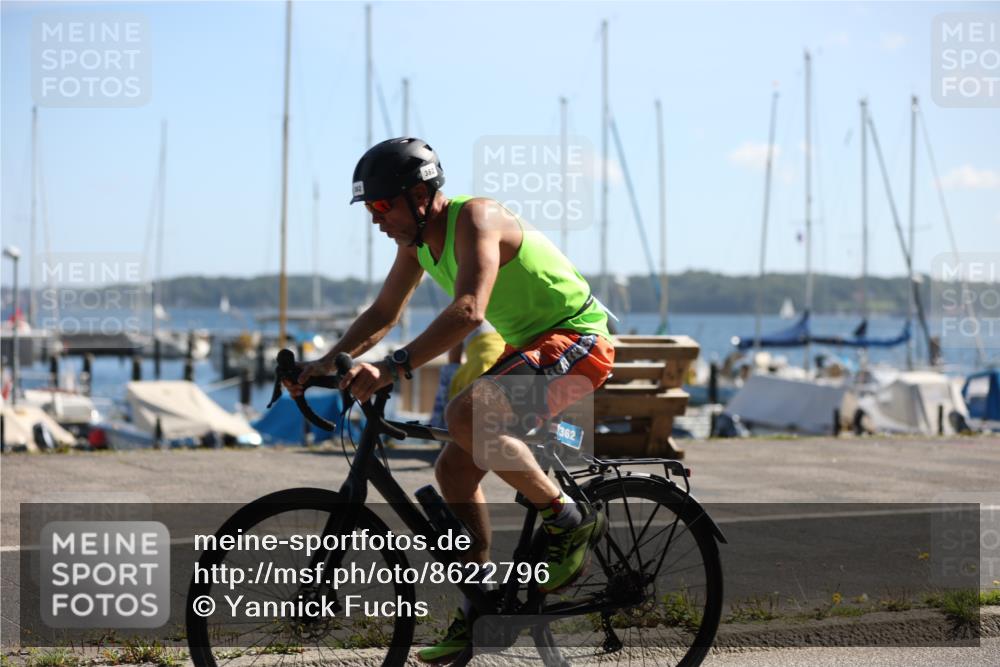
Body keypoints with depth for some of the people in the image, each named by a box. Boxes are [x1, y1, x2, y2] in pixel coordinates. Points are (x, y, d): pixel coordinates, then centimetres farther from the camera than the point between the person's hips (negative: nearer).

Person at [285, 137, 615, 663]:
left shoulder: (475, 219, -24)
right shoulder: (417, 240, 4)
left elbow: (468, 310, -38)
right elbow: (383, 314, 14)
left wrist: (392, 368, -46)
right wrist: (329, 362, -1)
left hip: (577, 340, -10)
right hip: (527, 346, 10)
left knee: (465, 415, -31)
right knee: (454, 470, 4)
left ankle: (570, 523, -15)